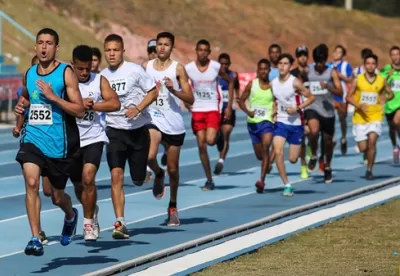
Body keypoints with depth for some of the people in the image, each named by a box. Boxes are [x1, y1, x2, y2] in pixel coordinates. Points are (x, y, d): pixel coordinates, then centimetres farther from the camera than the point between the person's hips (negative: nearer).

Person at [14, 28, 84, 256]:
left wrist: (52, 96, -22)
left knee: (57, 197, 11)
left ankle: (71, 216, 47)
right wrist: (22, 105, 6)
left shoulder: (66, 73, -8)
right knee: (31, 182, -21)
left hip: (59, 143, -3)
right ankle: (36, 239, -19)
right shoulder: (29, 74, 7)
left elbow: (80, 110, -13)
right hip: (33, 138, 3)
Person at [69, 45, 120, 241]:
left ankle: (88, 222, -4)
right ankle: (92, 210, 44)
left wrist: (91, 105, -21)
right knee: (78, 184, 14)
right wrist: (79, 105, -25)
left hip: (93, 138, -2)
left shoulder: (99, 81, -2)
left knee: (88, 178, -19)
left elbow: (115, 104, -13)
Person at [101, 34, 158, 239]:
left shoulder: (134, 70, -9)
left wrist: (138, 109, -18)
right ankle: (120, 223, -14)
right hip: (115, 131, 2)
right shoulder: (103, 76, 3)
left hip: (138, 129, -2)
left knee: (138, 180, 7)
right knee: (116, 175, -15)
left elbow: (153, 92, -4)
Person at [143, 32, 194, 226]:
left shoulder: (177, 68, -3)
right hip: (153, 120, 1)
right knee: (149, 156, -26)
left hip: (174, 124, -1)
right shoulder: (146, 67, 5)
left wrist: (173, 90, -20)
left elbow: (190, 99, -6)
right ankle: (158, 175, 10)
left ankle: (173, 206, 27)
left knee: (173, 169, 8)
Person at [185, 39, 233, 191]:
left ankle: (219, 137, 15)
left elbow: (230, 81, 7)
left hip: (213, 109, -2)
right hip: (197, 110, 2)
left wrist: (229, 106, 3)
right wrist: (186, 101, -1)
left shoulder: (216, 67, -5)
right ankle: (209, 180, 9)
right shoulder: (188, 68, -3)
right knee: (201, 145, 0)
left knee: (210, 140, -22)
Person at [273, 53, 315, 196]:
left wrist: (297, 108, -20)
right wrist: (274, 110, 2)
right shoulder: (273, 84, 2)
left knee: (293, 159, 4)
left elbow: (311, 97, -9)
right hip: (280, 122, 3)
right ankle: (287, 185, -9)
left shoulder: (295, 83, -13)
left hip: (296, 123, -3)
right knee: (278, 152, -18)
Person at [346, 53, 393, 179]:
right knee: (363, 148, 0)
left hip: (375, 117, 0)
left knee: (372, 141, -20)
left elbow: (391, 94, 17)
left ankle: (369, 170, -8)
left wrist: (385, 98, -5)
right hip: (360, 117, 0)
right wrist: (359, 105, -15)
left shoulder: (381, 81, 2)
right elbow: (349, 97, 2)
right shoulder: (357, 80, -2)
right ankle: (369, 152, 39)